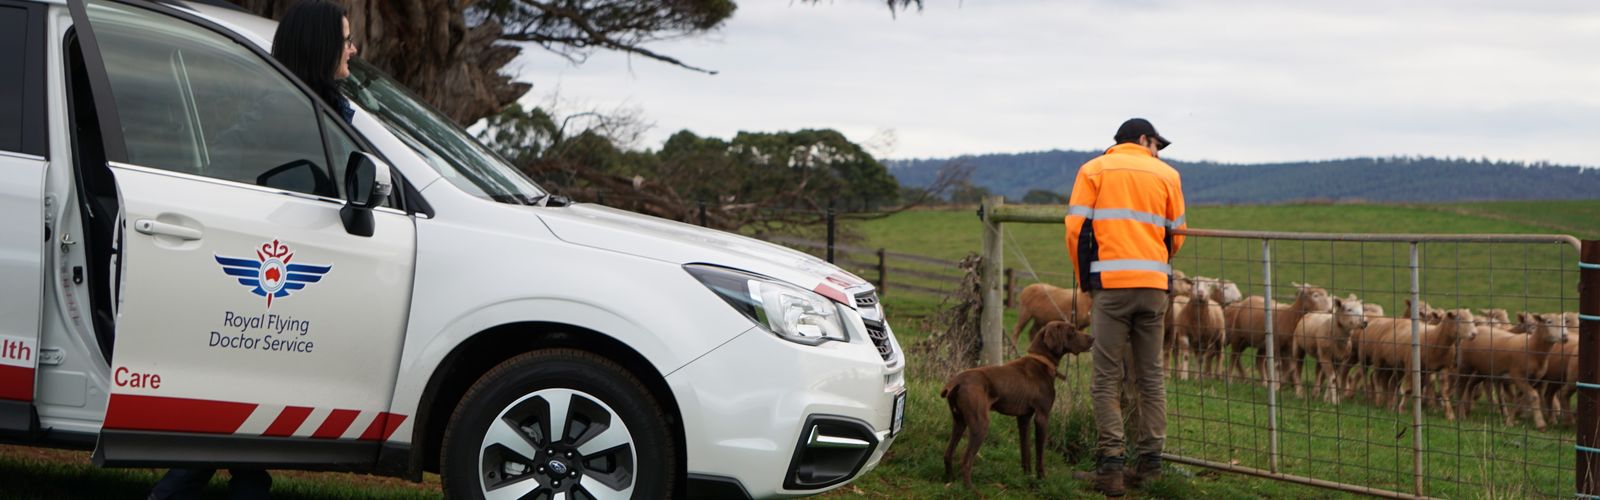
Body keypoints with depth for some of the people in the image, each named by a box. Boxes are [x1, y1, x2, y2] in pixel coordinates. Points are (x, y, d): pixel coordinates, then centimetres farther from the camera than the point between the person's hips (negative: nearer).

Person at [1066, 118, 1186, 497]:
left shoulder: (1094, 170, 8)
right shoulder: (1166, 175, 13)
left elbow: (1077, 228, 1)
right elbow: (1176, 235, 16)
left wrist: (1086, 280, 12)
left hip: (1111, 284, -2)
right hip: (1155, 287, 2)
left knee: (1107, 379, -1)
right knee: (1151, 376, 10)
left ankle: (1111, 467, -7)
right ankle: (1150, 462, 8)